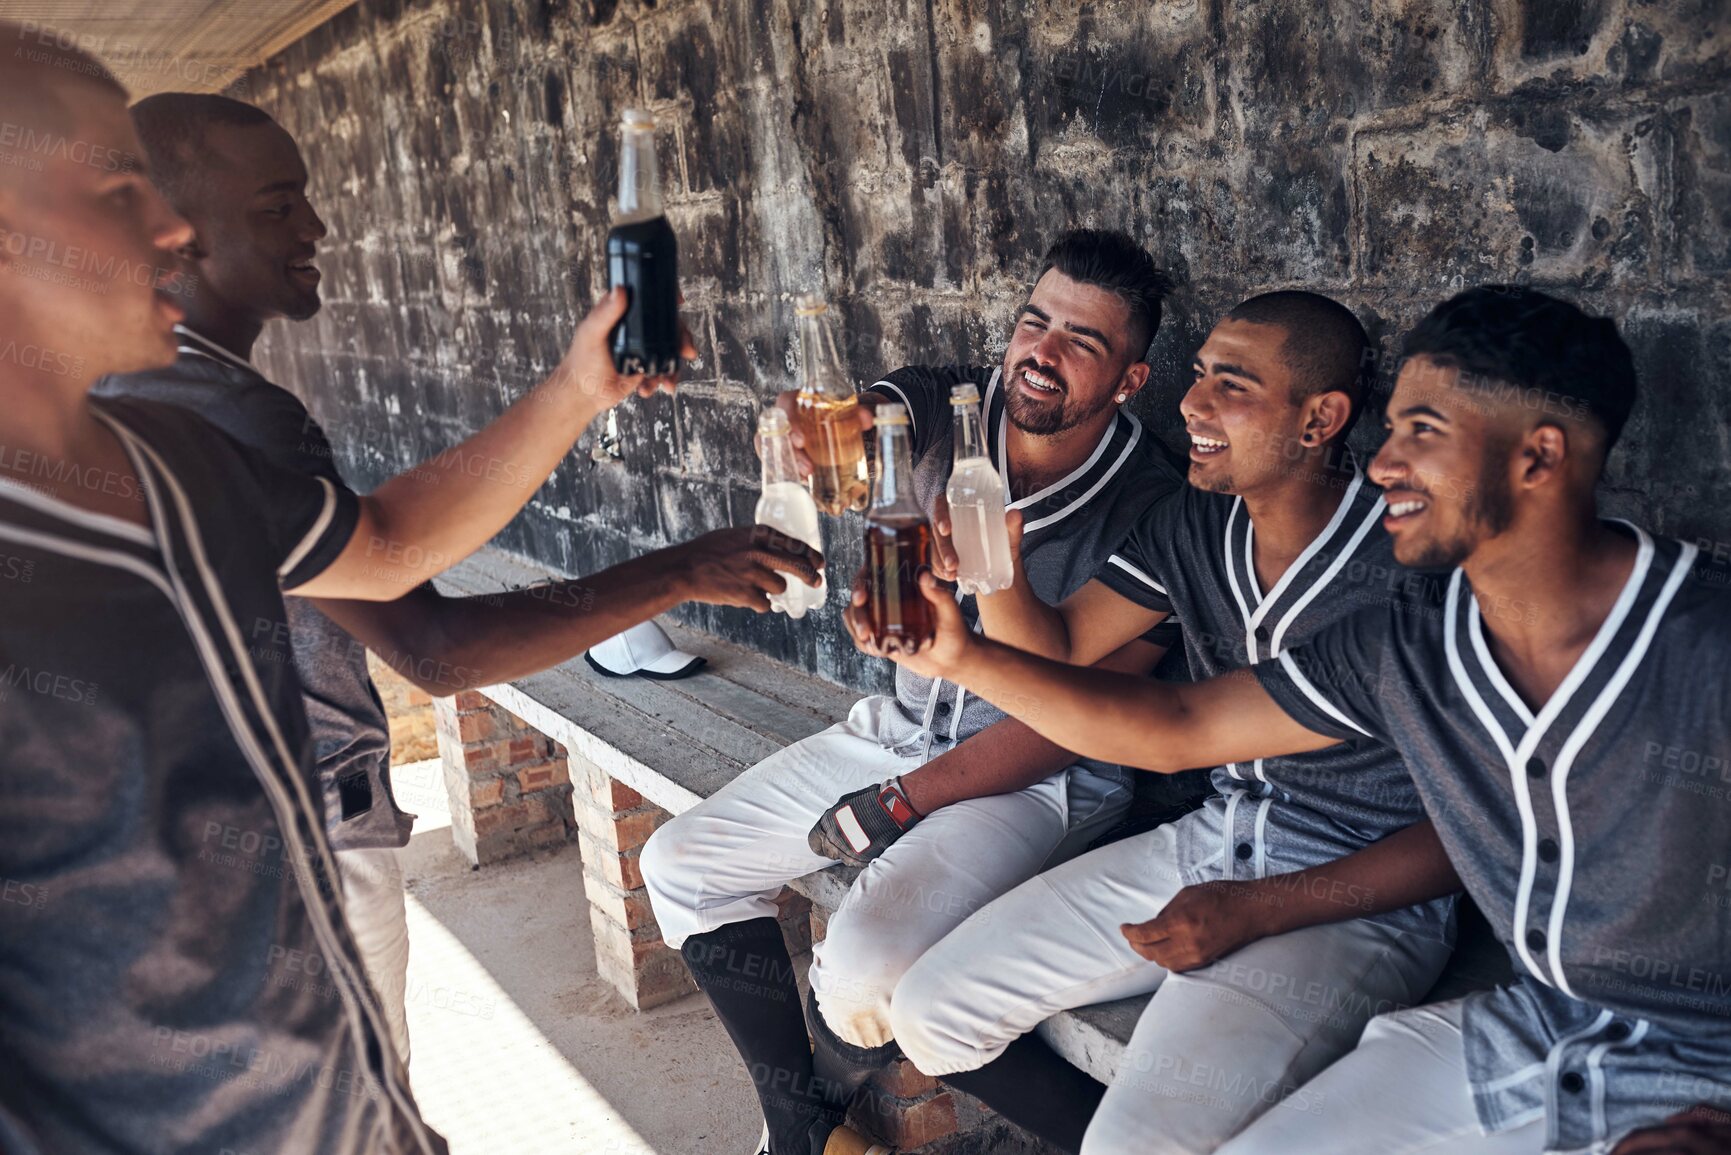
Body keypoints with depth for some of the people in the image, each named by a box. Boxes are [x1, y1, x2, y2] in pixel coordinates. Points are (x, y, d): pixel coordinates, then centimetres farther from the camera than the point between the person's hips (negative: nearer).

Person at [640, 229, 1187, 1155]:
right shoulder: (946, 408, -6)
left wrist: (901, 801, -15)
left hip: (1041, 775, -5)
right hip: (902, 724, 6)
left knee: (866, 967, -26)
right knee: (682, 866, 3)